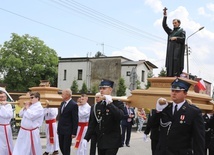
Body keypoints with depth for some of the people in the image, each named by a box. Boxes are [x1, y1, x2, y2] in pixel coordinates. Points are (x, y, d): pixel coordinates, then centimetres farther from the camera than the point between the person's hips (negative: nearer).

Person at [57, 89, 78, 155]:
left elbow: (75, 120, -14)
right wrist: (58, 128, 14)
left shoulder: (74, 105, -13)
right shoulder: (62, 103, 11)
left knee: (66, 149, 0)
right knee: (61, 147, 12)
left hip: (68, 131, -7)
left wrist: (74, 133, -15)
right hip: (61, 130, 7)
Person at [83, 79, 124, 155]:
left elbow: (120, 116, -26)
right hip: (100, 141, 5)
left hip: (112, 142, -5)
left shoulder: (118, 103, -5)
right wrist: (86, 138, 4)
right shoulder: (98, 105, 10)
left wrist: (109, 103, -25)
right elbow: (92, 123, 11)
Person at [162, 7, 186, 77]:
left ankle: (177, 75, -21)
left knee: (176, 62, -15)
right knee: (170, 62, -4)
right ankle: (170, 76, -8)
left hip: (177, 49, -5)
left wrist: (176, 38, -13)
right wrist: (165, 16, 8)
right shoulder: (171, 31, 22)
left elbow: (183, 39, -4)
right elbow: (164, 25, 14)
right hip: (170, 50, 5)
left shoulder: (182, 31, 10)